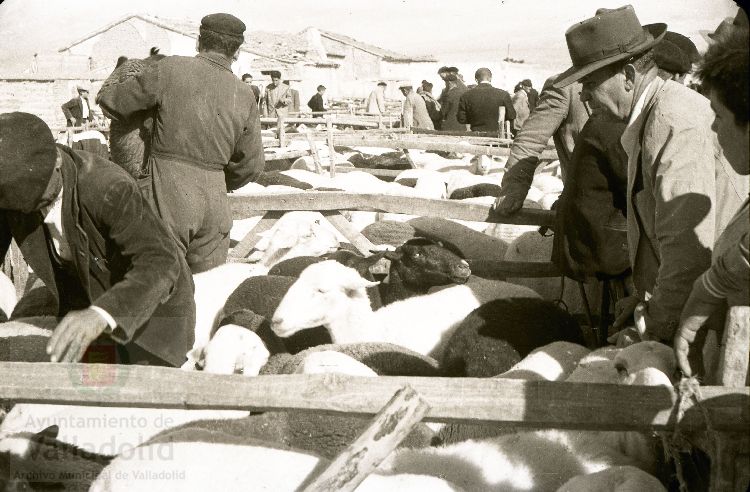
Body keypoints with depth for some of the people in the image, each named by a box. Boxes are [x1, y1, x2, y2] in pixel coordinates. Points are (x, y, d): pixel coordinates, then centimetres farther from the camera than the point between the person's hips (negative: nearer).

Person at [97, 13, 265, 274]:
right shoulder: (244, 96, 5)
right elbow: (251, 166, 12)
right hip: (214, 202, 4)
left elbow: (112, 102, 4)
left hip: (169, 195, -3)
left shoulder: (171, 69, -5)